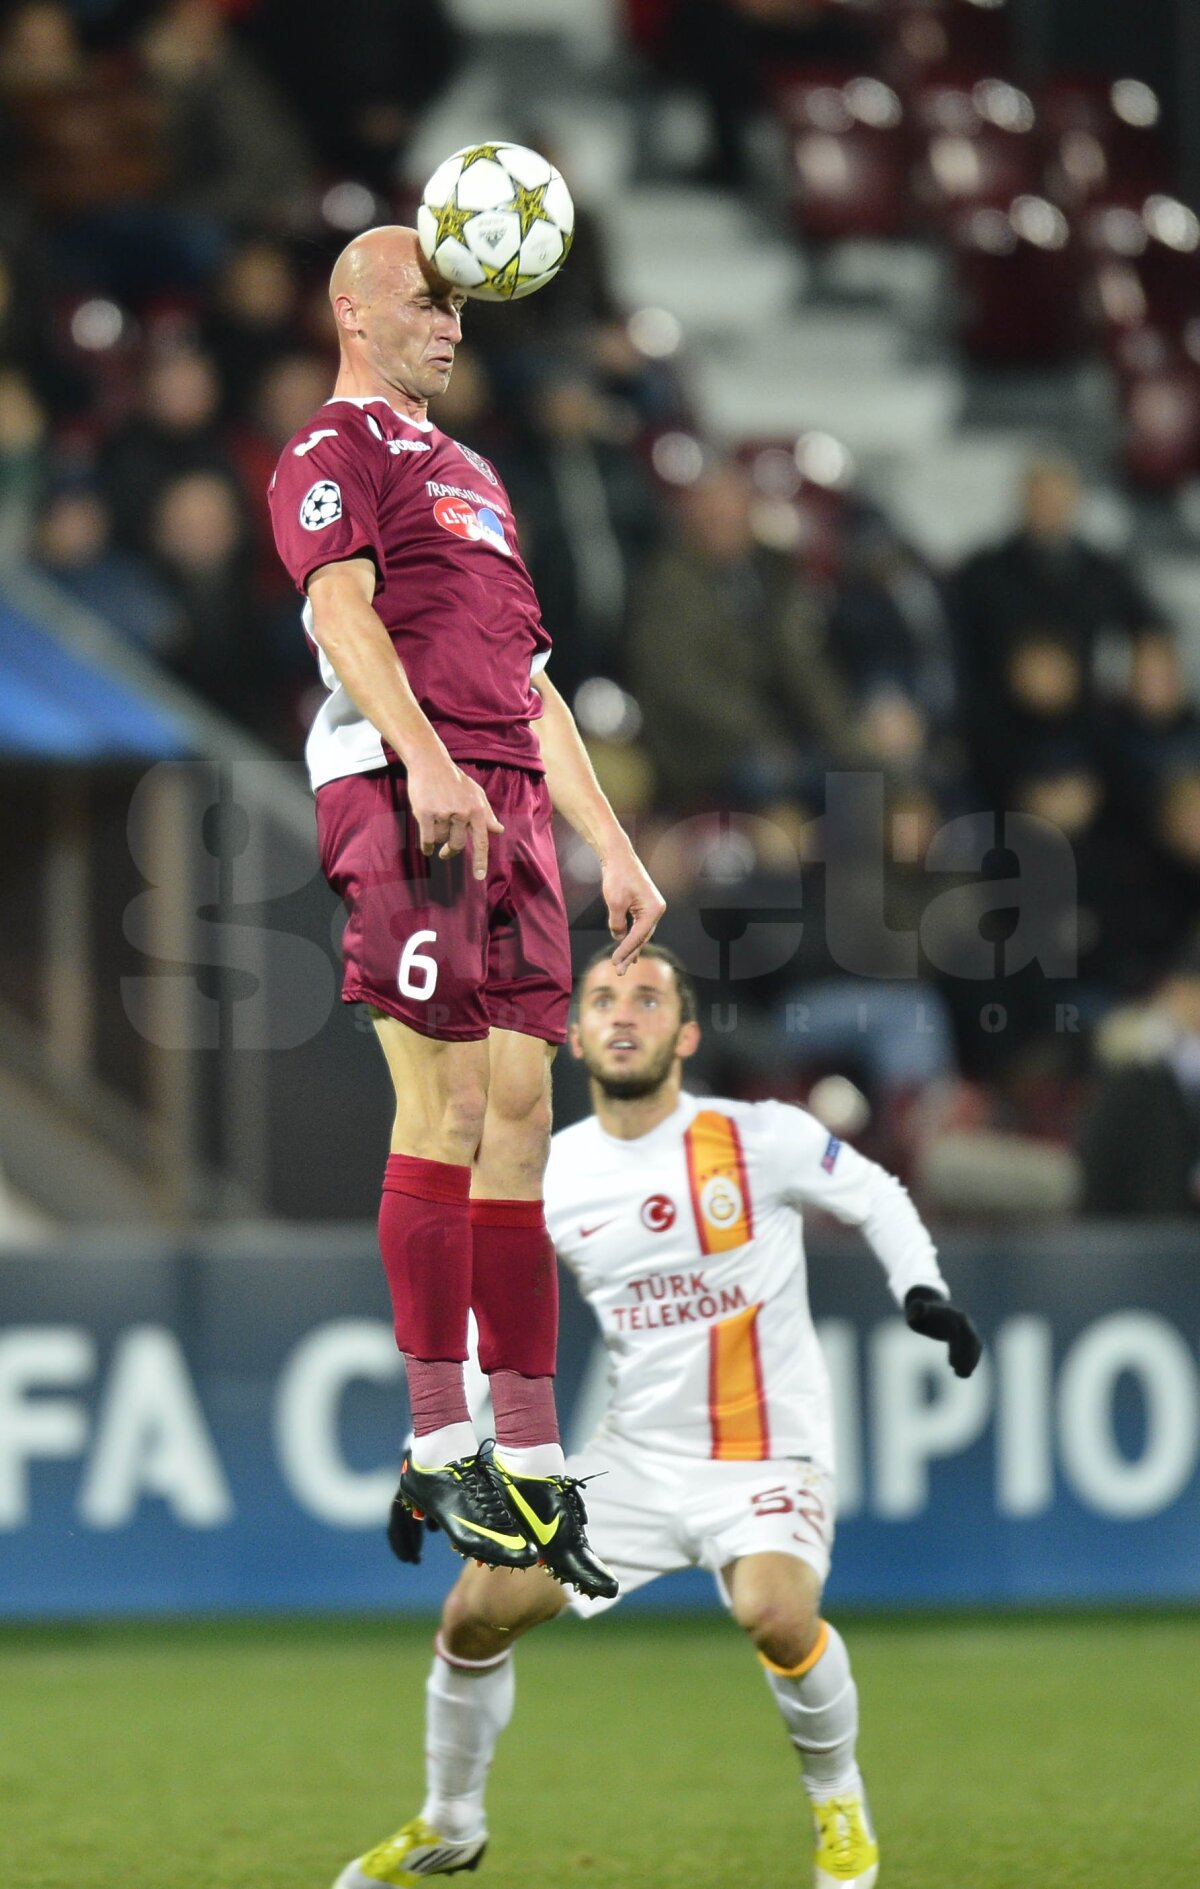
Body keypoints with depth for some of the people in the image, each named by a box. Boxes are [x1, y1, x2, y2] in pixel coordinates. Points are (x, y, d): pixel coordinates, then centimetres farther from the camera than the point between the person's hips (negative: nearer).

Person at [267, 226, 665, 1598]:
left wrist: (611, 845, 24)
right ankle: (440, 1449, -10)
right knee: (446, 1102, -12)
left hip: (511, 804, 8)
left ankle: (530, 1460, 0)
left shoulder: (468, 474, 31)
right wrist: (424, 760, -29)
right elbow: (342, 608, -13)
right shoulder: (332, 451, 4)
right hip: (404, 796, -8)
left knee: (518, 1110, 2)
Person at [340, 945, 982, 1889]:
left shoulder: (764, 1139, -11)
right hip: (636, 1456, 4)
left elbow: (876, 1198, 5)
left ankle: (839, 1801, -3)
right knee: (477, 1610, -4)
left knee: (776, 1614, -32)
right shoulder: (548, 1176, 0)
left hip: (768, 1457, -4)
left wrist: (924, 1292, -12)